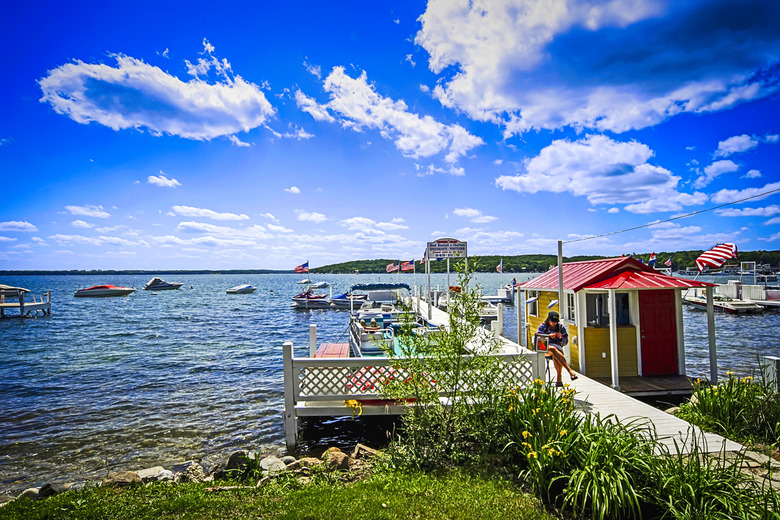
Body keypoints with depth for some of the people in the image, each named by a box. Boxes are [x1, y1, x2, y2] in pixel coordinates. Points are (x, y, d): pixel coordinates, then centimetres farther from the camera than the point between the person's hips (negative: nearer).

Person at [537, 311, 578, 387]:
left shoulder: (561, 327, 12)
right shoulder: (543, 326, 8)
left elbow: (565, 342, 13)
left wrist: (560, 338, -10)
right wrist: (548, 336, -15)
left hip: (558, 348, 1)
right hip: (544, 349, -1)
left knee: (555, 357, -37)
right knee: (552, 348, -39)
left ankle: (559, 379, -32)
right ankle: (570, 370, -46)